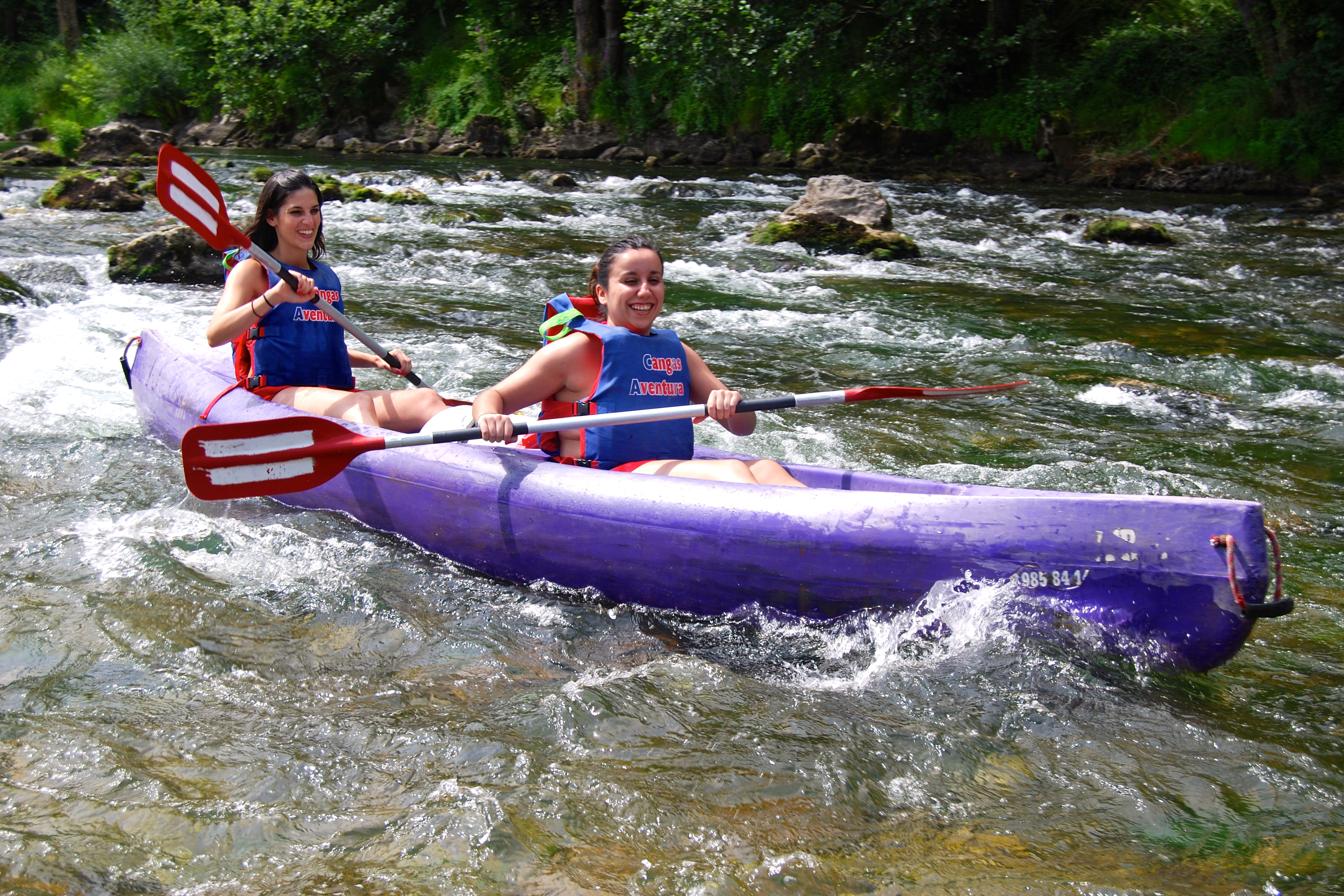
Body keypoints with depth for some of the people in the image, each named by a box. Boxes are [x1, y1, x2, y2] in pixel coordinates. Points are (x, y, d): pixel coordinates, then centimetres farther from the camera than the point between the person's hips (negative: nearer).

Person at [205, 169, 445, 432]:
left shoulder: (327, 276, 22)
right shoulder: (253, 270, 3)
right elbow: (214, 335, -14)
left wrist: (375, 359, 14)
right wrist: (273, 296, -27)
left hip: (335, 394, 6)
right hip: (275, 394, -6)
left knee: (426, 399, -21)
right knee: (358, 404, -38)